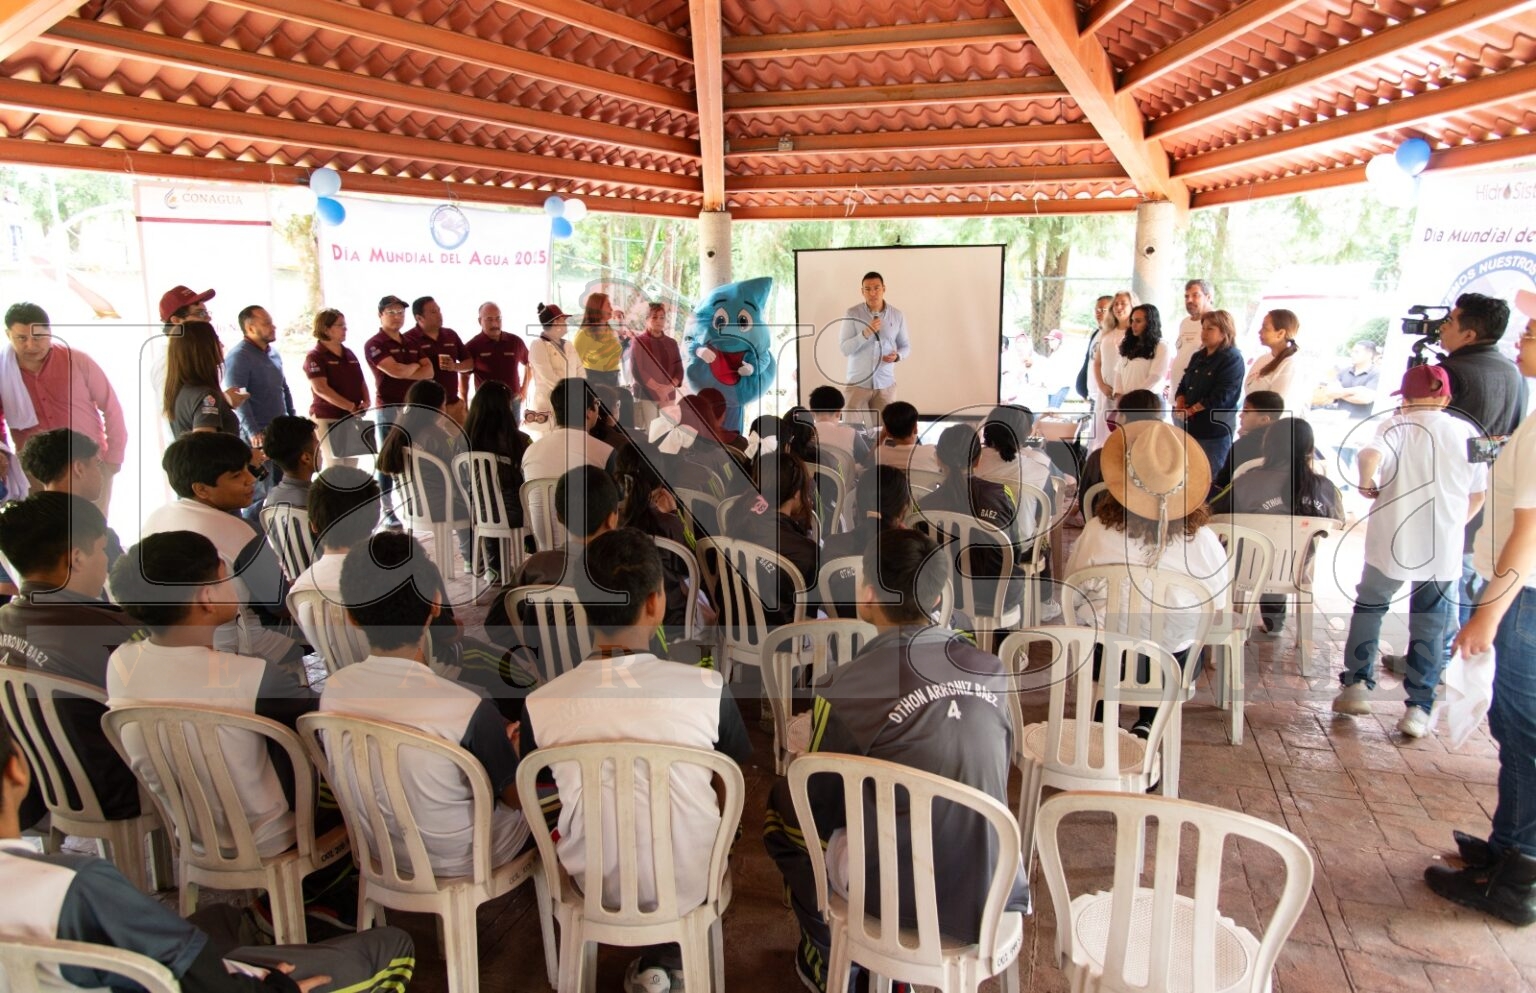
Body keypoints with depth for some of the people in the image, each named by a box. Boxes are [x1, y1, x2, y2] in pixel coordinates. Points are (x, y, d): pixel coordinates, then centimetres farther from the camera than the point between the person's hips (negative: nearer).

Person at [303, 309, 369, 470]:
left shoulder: (349, 353, 13)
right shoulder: (315, 357, -8)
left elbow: (361, 381, 17)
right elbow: (320, 388, -20)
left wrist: (366, 401, -4)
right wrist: (351, 407, -24)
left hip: (353, 419, 7)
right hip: (328, 419, -7)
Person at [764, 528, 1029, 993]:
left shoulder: (844, 690, -17)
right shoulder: (992, 670, -4)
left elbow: (820, 805, -4)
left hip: (904, 901, -4)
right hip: (996, 899, 5)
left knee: (783, 803, 19)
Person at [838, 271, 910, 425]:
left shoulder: (898, 316, 2)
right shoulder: (852, 314, -4)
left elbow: (906, 346, 11)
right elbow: (845, 349, -9)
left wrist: (897, 355, -12)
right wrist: (866, 333, -24)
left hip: (885, 384, 2)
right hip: (858, 383, -1)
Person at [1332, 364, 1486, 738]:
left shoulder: (1398, 426, -6)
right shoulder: (1467, 433, 4)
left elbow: (1370, 456, -28)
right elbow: (1478, 495, 11)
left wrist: (1368, 486, -10)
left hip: (1392, 543, -2)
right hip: (1444, 550, 2)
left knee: (1369, 608, 18)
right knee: (1430, 627, 10)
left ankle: (1357, 684, 14)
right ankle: (1418, 708, 9)